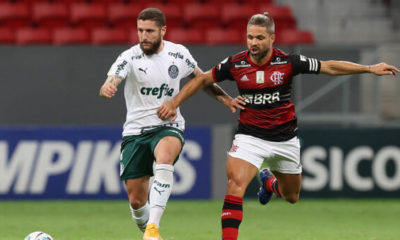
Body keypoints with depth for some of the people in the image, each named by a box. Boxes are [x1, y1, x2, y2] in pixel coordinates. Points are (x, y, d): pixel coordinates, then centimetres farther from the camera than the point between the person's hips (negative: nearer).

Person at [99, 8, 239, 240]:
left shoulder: (179, 54, -1)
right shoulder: (130, 57, -9)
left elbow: (201, 78, 20)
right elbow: (110, 83, -28)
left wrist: (224, 97, 11)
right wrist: (107, 88, -51)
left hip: (169, 127, -1)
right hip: (135, 131, 1)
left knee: (164, 159, -37)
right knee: (136, 201, 2)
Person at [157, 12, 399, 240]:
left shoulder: (288, 62, -13)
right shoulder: (235, 64, -11)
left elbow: (330, 67, -5)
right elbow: (202, 80, 4)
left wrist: (370, 68, -6)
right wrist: (174, 103, 0)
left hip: (285, 139, 1)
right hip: (250, 135, -1)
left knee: (292, 197, 16)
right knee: (236, 184, -25)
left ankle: (270, 181, 52)